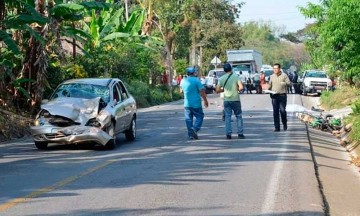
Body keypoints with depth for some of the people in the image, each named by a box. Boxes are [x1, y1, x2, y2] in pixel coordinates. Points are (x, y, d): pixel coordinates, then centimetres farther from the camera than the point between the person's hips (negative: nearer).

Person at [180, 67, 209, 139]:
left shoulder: (183, 81, 5)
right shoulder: (196, 80, -9)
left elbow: (181, 91, 19)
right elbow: (202, 91, -12)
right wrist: (205, 100, -4)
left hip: (187, 104, 4)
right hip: (196, 103, -4)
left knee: (188, 119, 9)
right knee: (199, 117, 6)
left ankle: (190, 134, 8)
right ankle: (195, 128, -17)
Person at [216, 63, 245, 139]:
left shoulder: (221, 78, 1)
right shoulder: (236, 77, -6)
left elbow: (217, 90, 1)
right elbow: (241, 87, -16)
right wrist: (237, 90, 5)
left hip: (226, 100, 2)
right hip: (235, 99, -2)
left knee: (227, 117, 5)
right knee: (239, 116, 8)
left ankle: (228, 134, -1)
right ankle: (240, 133, 7)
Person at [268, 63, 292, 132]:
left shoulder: (284, 75, 3)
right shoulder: (272, 76, 13)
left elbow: (289, 83, -1)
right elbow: (270, 85, 18)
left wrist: (283, 83, -20)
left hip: (282, 95, -3)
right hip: (274, 96, 3)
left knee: (282, 110, -6)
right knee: (275, 111, 0)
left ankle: (285, 124, 17)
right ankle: (277, 127, 4)